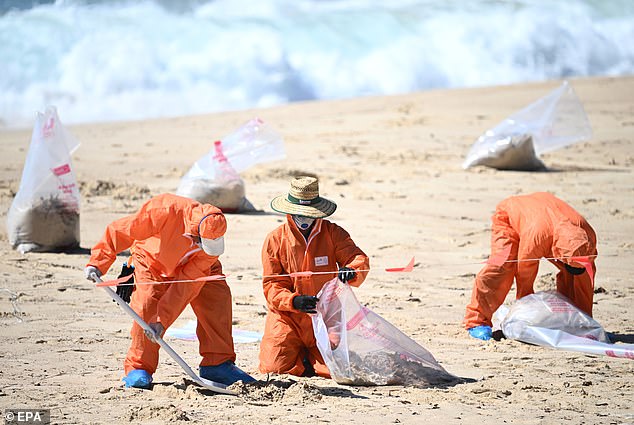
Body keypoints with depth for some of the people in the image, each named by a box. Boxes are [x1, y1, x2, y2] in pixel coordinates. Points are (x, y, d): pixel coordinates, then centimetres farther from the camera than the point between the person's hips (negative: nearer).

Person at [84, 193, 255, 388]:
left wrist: (162, 319, -36)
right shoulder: (165, 212, -42)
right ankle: (138, 368, -11)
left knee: (217, 298, -15)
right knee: (147, 306, -25)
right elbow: (120, 231, -31)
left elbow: (188, 284, -33)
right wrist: (99, 262, -33)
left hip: (191, 267, 3)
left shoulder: (214, 236, -31)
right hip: (152, 259, -3)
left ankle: (218, 364, -5)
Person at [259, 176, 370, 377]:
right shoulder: (275, 240, -1)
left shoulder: (333, 234, 1)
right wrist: (294, 301, -25)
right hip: (288, 318, 0)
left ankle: (311, 357, 21)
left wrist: (351, 270, -36)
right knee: (274, 367, -17)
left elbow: (359, 258, -10)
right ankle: (300, 356, 19)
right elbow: (271, 285, -4)